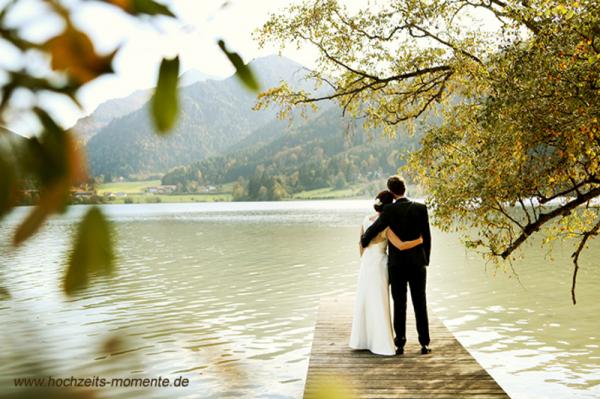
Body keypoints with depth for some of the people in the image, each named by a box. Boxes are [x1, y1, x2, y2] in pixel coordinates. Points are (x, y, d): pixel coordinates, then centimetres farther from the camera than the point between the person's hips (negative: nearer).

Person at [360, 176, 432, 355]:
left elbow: (373, 229, -9)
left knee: (399, 304, 6)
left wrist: (363, 242, 13)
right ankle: (424, 344, 9)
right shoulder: (420, 208, -3)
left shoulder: (389, 210, -9)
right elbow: (426, 237, 0)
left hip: (396, 264, -1)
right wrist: (425, 260, 10)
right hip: (417, 263, 1)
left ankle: (400, 344, 9)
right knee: (420, 304, 7)